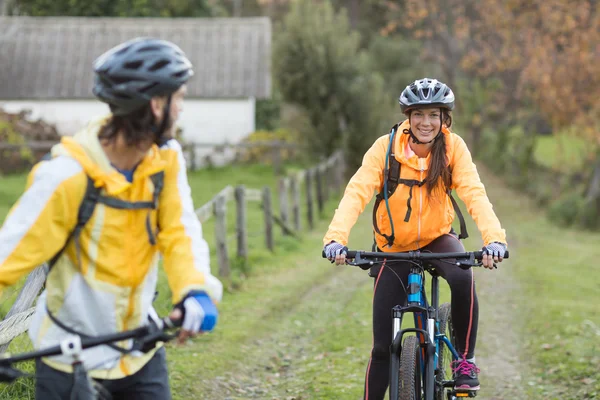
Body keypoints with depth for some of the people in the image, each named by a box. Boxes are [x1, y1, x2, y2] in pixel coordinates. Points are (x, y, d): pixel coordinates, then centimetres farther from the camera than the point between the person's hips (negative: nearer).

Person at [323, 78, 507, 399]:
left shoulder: (453, 147, -14)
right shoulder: (386, 147, -18)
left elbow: (474, 193, -25)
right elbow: (357, 192, -27)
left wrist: (494, 238, -43)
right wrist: (336, 238, -44)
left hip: (438, 238, 0)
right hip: (395, 246, 0)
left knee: (462, 278, -34)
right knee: (383, 346, -2)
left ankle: (465, 360, -14)